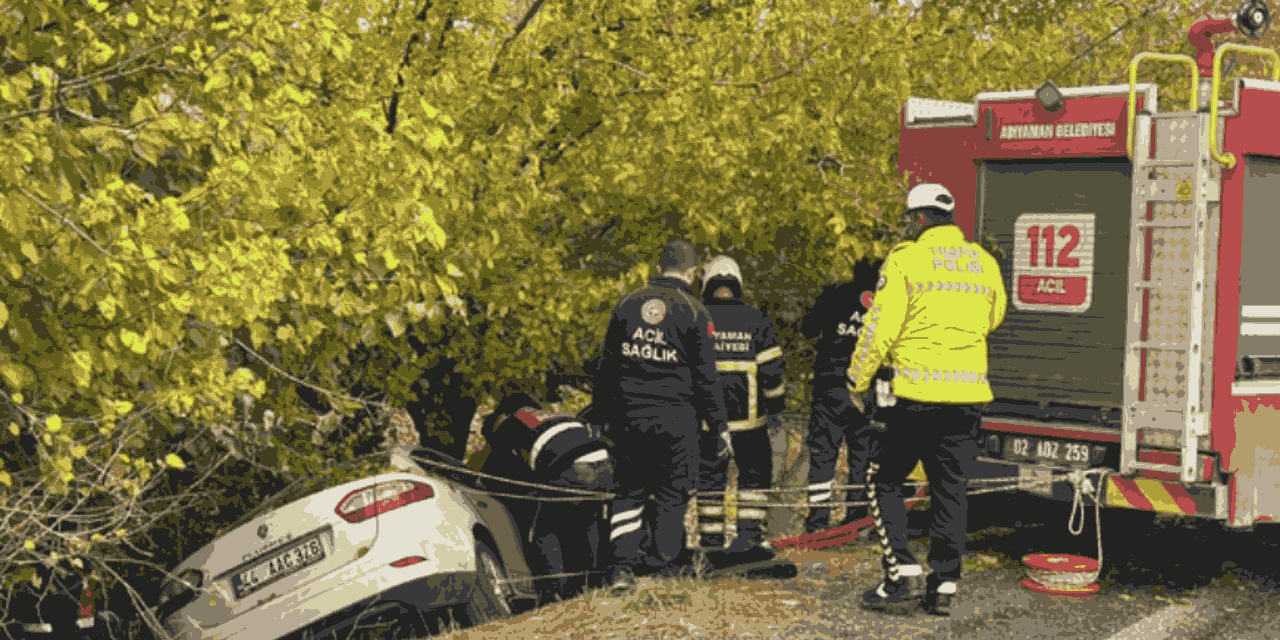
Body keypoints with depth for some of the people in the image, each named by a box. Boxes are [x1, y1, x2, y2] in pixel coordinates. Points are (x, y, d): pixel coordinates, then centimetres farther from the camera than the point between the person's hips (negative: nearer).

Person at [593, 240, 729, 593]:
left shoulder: (627, 304, 5)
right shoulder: (694, 312, -6)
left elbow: (606, 364, 10)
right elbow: (706, 376, -5)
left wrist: (600, 410, 19)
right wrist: (719, 425, 1)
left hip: (629, 415, 3)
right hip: (675, 419, -3)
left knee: (629, 491, 11)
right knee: (671, 494, 8)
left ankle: (624, 565, 1)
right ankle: (666, 565, 13)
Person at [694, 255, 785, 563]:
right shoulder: (756, 319, 0)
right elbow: (772, 367, -1)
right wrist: (775, 408, 9)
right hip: (747, 418, -1)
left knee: (709, 479, 10)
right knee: (755, 476, 12)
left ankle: (711, 542, 9)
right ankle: (749, 537, 4)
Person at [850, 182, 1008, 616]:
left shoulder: (906, 259, -6)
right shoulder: (984, 262, 9)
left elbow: (880, 328, -7)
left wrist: (858, 382, 4)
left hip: (916, 393, -4)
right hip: (968, 394, 5)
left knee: (885, 480, 10)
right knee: (950, 489, 11)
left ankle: (900, 571, 1)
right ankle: (943, 586, 10)